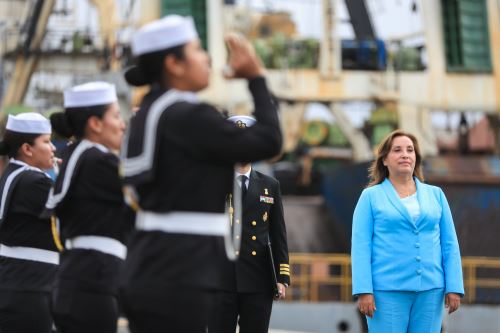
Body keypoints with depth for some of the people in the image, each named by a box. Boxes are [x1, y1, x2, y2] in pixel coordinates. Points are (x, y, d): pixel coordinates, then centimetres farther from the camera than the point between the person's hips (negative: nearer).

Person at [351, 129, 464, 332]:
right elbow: (361, 246, -2)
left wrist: (454, 288, 0)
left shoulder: (435, 195, 13)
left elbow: (450, 245, 10)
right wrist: (364, 291, -12)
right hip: (387, 290, -3)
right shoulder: (370, 196, 6)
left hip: (430, 290, 3)